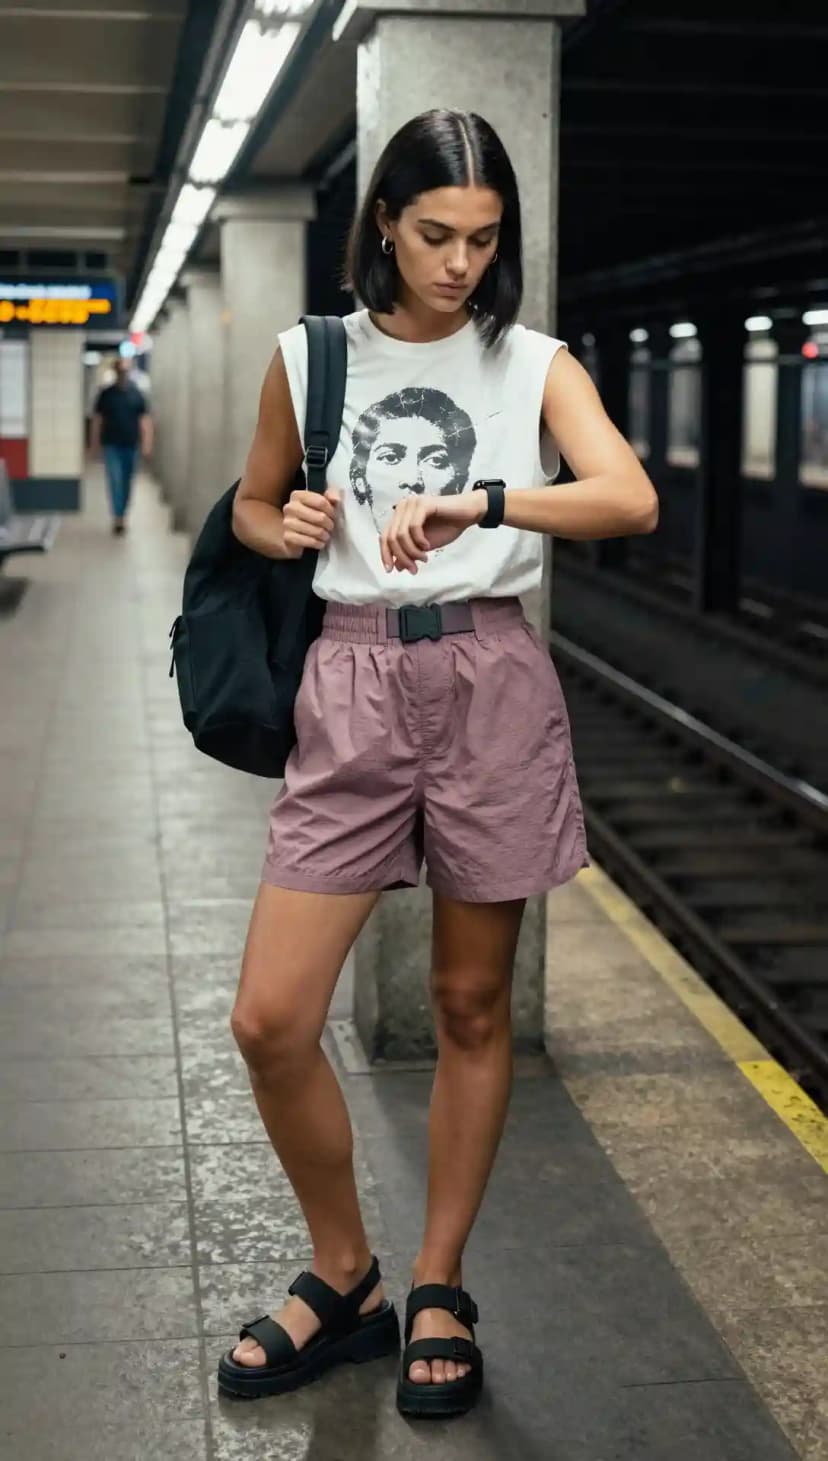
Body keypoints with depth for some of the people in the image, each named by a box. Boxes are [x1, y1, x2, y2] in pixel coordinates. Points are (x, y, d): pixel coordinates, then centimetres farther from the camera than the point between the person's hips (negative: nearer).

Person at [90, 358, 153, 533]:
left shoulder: (137, 394, 3)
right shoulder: (106, 394, 1)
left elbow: (145, 419, 2)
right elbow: (97, 418, 5)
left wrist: (147, 441, -6)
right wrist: (95, 441, 2)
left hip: (130, 445, 2)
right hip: (111, 445, -2)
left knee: (126, 482, 9)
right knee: (115, 480, -10)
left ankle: (122, 514, 23)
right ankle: (118, 517, -12)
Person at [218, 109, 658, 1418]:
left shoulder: (533, 365, 3)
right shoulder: (310, 359, 8)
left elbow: (630, 498, -14)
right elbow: (252, 507, 22)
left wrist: (475, 502, -28)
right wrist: (287, 528, -2)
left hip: (492, 683, -1)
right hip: (354, 683, 1)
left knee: (473, 1006, 8)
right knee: (270, 1020, -5)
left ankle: (439, 1291, 26)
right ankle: (343, 1280, 18)